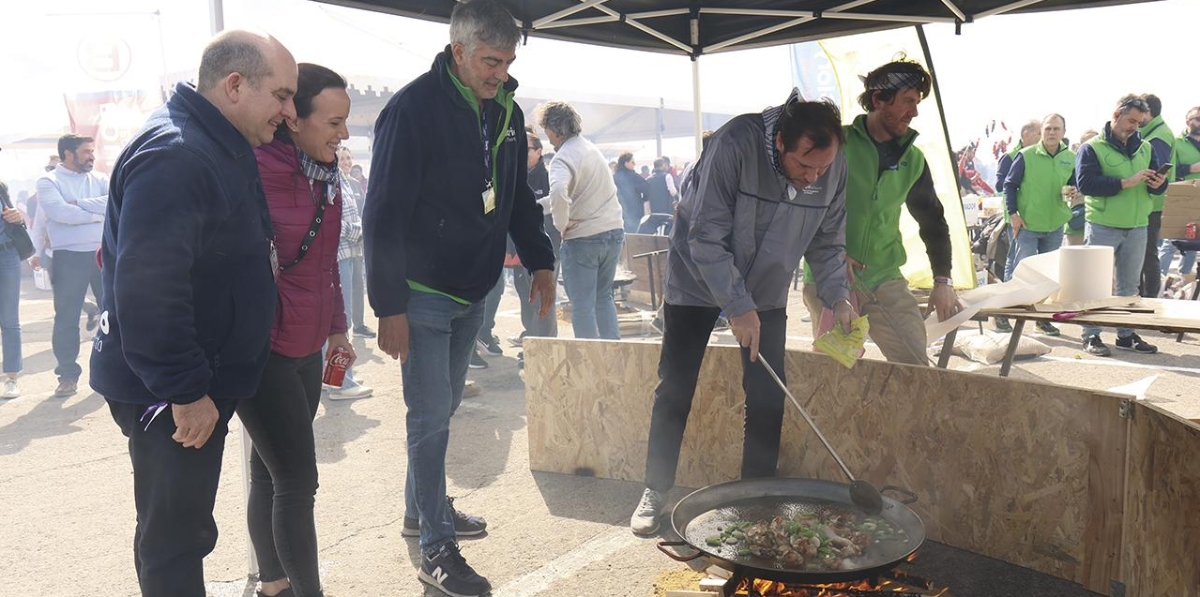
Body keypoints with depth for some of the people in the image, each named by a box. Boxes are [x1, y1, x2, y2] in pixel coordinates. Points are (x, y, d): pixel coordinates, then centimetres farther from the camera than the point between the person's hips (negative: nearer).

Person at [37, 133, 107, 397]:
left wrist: (78, 203, -13)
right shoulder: (48, 182, 1)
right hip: (69, 257, -3)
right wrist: (99, 212, -10)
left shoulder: (100, 179, 11)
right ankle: (68, 374, 11)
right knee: (66, 317, 2)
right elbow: (60, 213, -15)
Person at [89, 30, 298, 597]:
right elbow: (147, 288, -30)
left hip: (195, 384, 10)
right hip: (172, 396, -10)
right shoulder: (174, 156, -23)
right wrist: (184, 391, -24)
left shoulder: (219, 148, 11)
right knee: (174, 535, 4)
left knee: (184, 526, 22)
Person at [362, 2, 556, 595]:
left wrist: (540, 259, 7)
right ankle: (436, 549, 8)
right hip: (422, 296, -7)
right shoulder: (413, 109, -17)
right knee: (432, 416, -3)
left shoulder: (506, 113, 5)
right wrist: (390, 306, -19)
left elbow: (518, 196, 18)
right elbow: (384, 214, -18)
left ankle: (422, 509, 36)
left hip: (472, 293, 7)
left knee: (442, 409, 18)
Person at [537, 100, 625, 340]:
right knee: (603, 296, 20)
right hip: (614, 231, 8)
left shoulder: (563, 158, -15)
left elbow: (558, 192, -36)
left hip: (583, 239, -8)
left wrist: (562, 224, -17)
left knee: (583, 305, 2)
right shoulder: (591, 148, 12)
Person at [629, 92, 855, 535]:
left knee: (768, 395, 0)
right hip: (697, 280, -4)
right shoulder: (736, 144, -31)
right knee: (674, 389, 0)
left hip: (766, 290, 4)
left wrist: (838, 297, -16)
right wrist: (739, 308, -30)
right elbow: (706, 238, -29)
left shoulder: (834, 168, -15)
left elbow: (827, 243, -1)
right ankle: (656, 491, 15)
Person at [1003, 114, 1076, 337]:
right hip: (1027, 225, -4)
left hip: (1055, 225, 5)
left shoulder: (1070, 158, 4)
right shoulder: (1026, 155, -7)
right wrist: (1013, 213, -9)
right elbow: (1009, 184, -3)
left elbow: (1074, 184, 15)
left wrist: (1073, 191, -9)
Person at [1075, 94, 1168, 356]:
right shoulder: (1092, 148, -5)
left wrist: (1158, 184, -8)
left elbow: (1157, 184, 16)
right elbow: (1085, 183, -18)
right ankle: (1091, 336, 6)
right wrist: (1127, 182, -22)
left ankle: (1126, 334, 21)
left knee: (1129, 284, 12)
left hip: (1137, 227, 5)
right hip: (1103, 227, -5)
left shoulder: (1145, 147, 12)